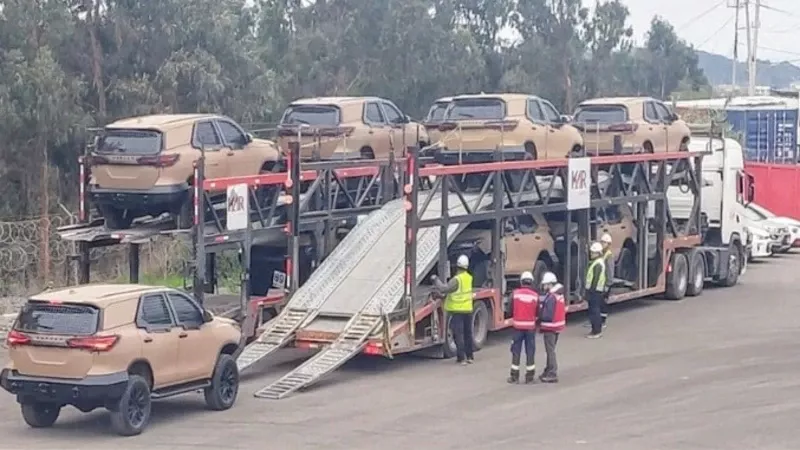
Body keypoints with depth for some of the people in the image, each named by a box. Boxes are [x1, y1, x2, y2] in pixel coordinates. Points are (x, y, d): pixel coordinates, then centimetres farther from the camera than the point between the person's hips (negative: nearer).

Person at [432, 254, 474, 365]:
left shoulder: (456, 280, -19)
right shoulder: (469, 277, 6)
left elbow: (444, 289, -25)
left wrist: (436, 280, -10)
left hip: (457, 311, -7)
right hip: (468, 310, 7)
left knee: (458, 334, -3)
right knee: (468, 334, 15)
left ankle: (461, 358, -6)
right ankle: (469, 357, 21)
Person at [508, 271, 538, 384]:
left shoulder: (515, 293, -6)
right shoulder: (535, 296, -5)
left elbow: (511, 310, 1)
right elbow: (537, 312, 1)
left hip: (517, 325, 0)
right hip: (530, 326, 0)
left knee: (516, 351, 7)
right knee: (530, 351, 7)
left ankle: (514, 376, 10)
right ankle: (529, 377, 10)